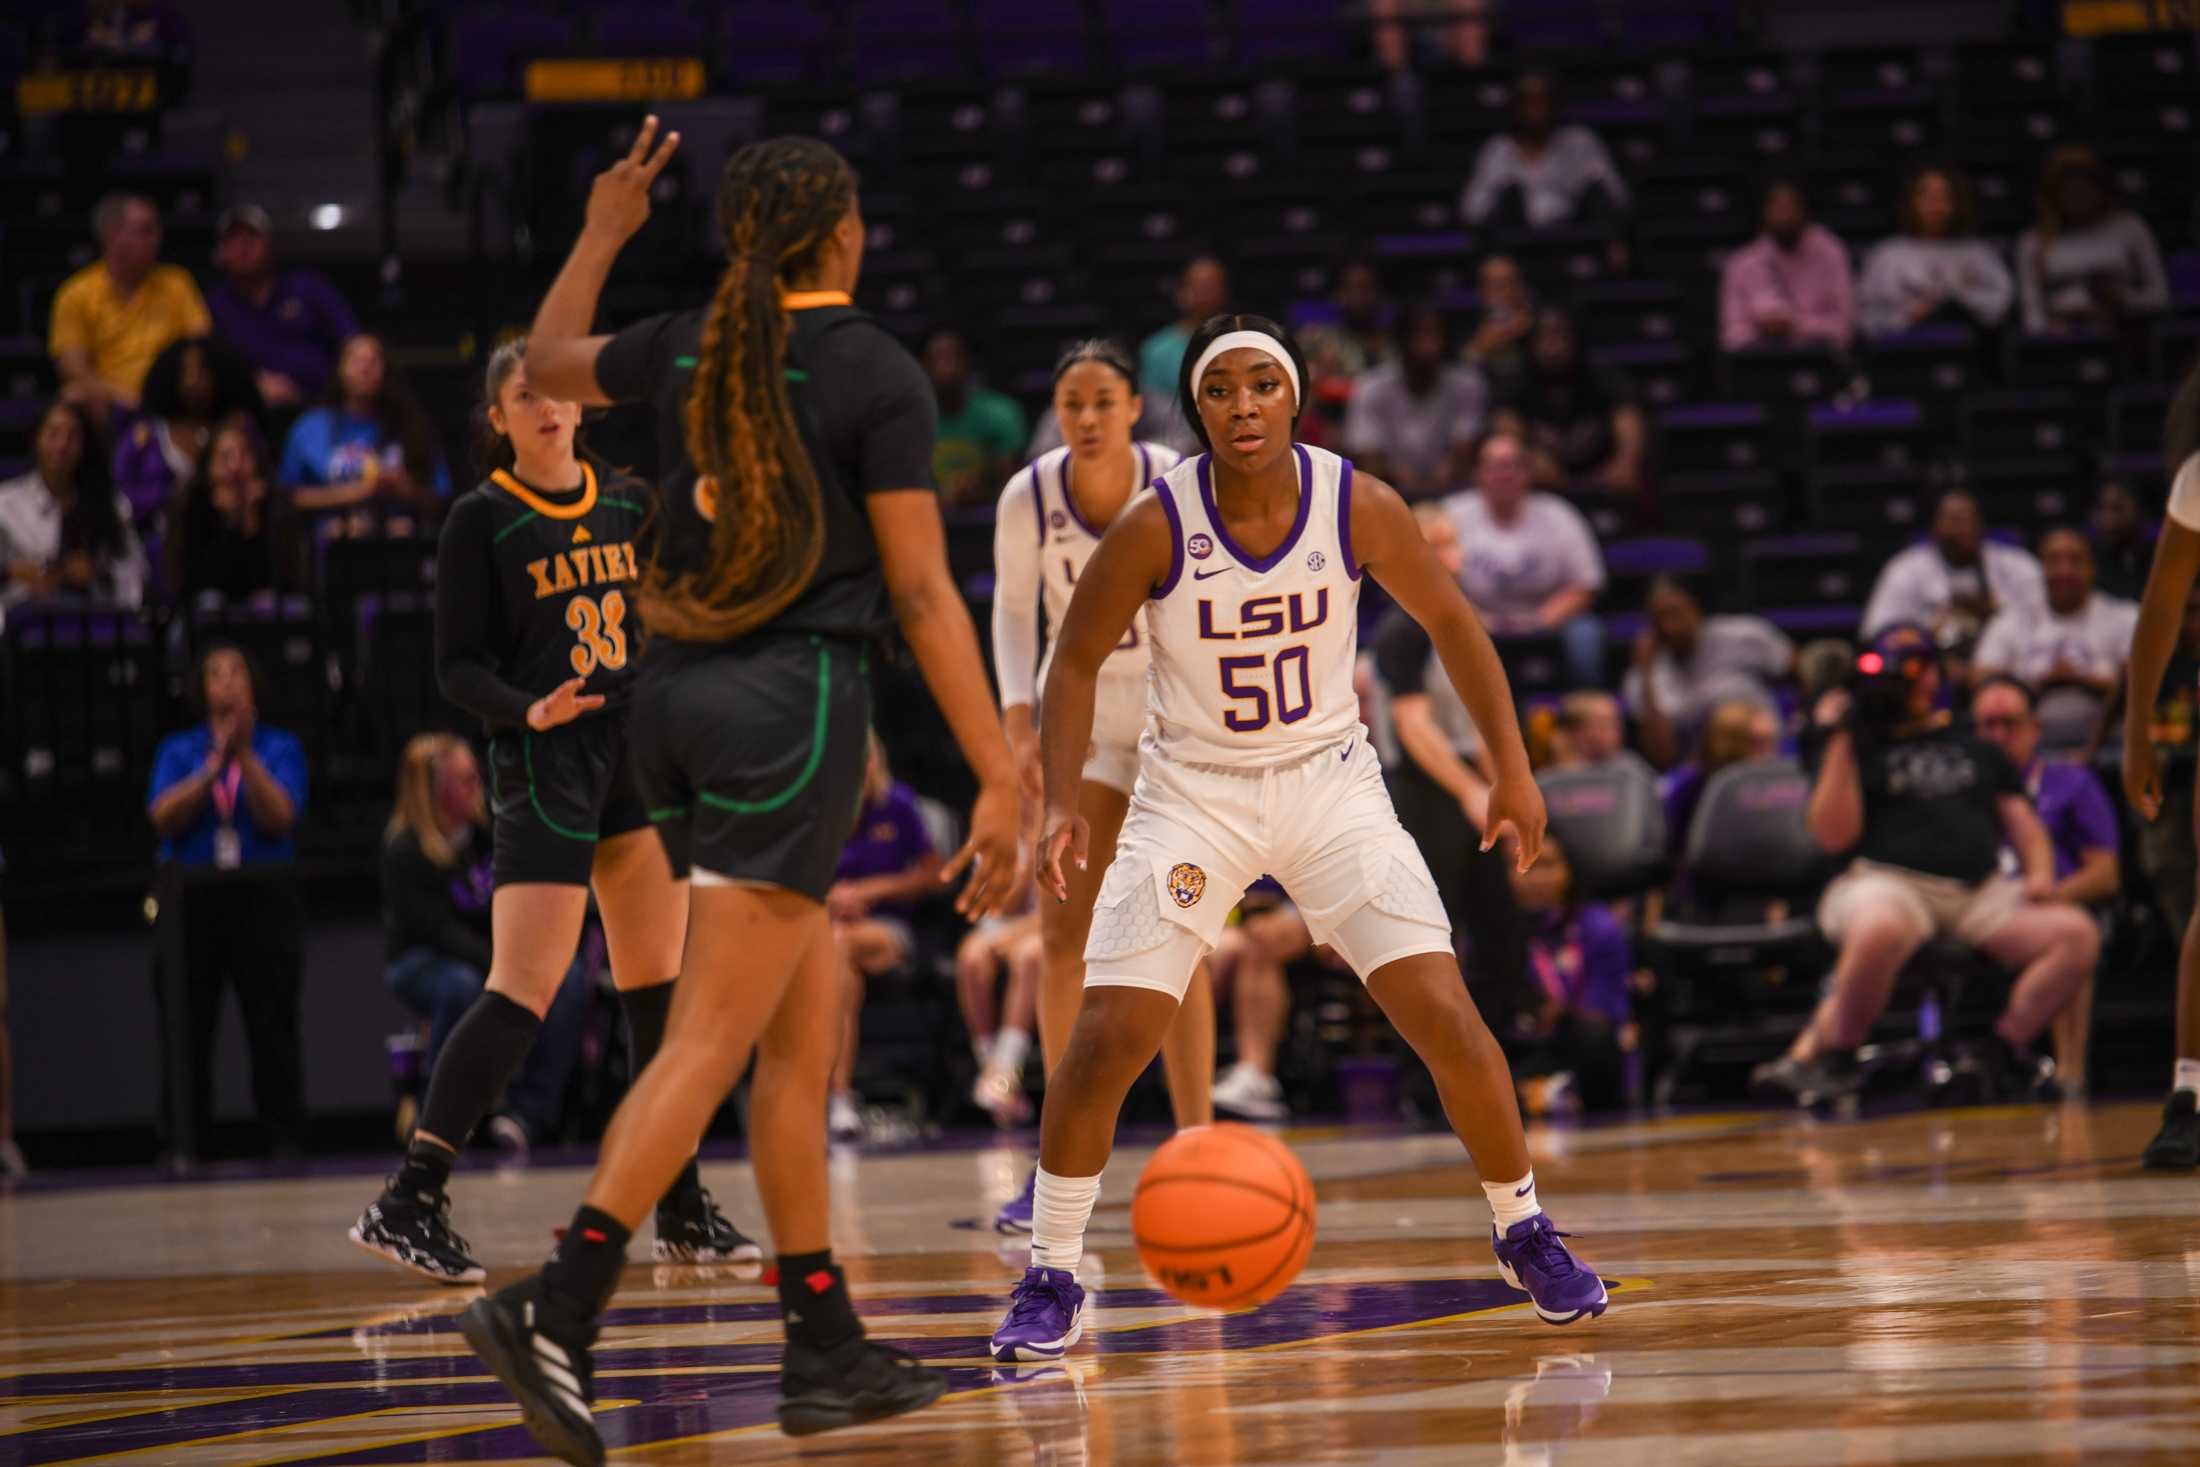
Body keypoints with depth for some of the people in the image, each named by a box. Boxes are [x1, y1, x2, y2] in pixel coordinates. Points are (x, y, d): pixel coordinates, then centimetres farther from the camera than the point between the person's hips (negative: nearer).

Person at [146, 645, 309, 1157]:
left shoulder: (280, 747, 9)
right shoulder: (178, 751, 13)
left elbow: (281, 817, -7)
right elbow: (164, 818, -3)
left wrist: (245, 756, -13)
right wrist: (214, 766, -11)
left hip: (263, 895, -1)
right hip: (192, 896, 1)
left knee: (272, 1023, -5)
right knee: (189, 1024, -3)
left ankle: (286, 1143, -1)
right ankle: (184, 1147, 0)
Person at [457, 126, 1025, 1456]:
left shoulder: (687, 346, 9)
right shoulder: (877, 373, -6)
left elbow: (548, 364, 31)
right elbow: (923, 592, -9)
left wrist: (603, 232, 44)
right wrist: (1000, 781, -8)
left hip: (679, 692, 7)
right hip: (796, 699, -7)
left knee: (806, 1036, 14)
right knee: (713, 1038, -11)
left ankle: (829, 1349, 15)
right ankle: (557, 1307, -24)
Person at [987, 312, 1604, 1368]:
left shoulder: (1360, 508, -14)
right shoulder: (1154, 527, -18)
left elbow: (1449, 621, 3)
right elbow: (1076, 659, -4)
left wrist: (1512, 768, 3)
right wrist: (1062, 803, -16)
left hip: (1329, 781, 1)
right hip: (1191, 793, -1)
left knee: (1447, 1020, -9)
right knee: (1104, 1041, -11)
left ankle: (1524, 1233, 14)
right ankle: (1051, 1284, 4)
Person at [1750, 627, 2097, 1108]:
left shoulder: (1975, 748, 27)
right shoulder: (1859, 746, 14)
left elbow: (2022, 820, 26)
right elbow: (1832, 834, 0)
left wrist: (2040, 873, 4)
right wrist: (1840, 741, -1)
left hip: (1981, 892, 4)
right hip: (1890, 884, -4)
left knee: (2078, 934, -20)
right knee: (1878, 932, -43)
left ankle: (2006, 1047, -10)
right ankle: (1831, 1052, -23)